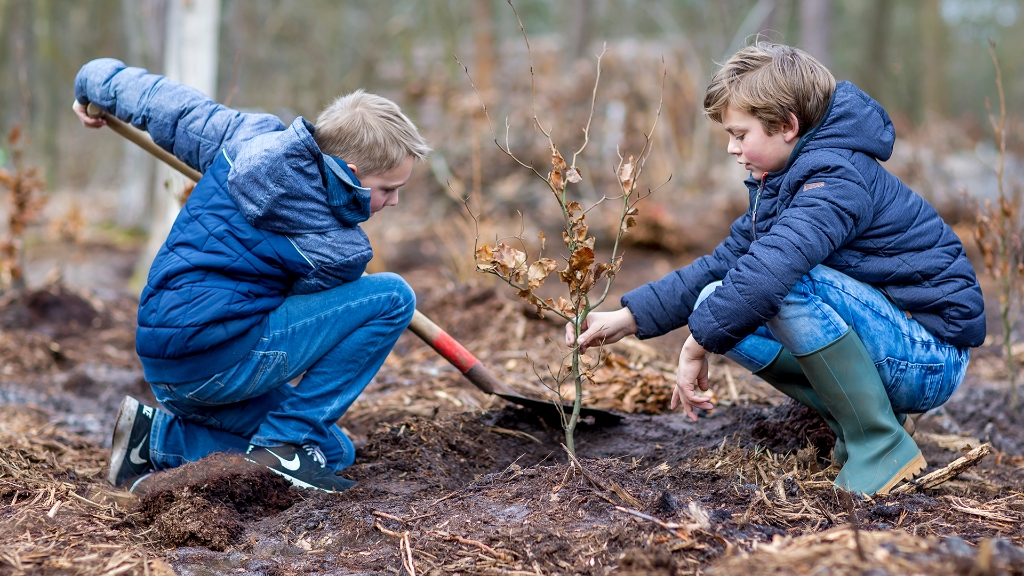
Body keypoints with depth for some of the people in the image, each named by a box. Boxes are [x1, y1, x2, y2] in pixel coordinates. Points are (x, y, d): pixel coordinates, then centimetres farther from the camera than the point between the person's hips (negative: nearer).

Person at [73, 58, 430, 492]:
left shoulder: (251, 136, 3)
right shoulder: (338, 250, -15)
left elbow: (166, 103, 15)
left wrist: (95, 82, 33)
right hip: (218, 362, -9)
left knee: (333, 450, 19)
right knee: (392, 297, -10)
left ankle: (158, 440, 9)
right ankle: (285, 442, -5)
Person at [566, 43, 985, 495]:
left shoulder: (837, 181, -23)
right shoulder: (779, 183, 8)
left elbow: (772, 265, -39)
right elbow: (723, 263, 8)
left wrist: (699, 343, -27)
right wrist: (627, 318, -1)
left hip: (930, 360, -9)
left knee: (790, 284, -32)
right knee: (719, 302, -1)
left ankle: (883, 447, -18)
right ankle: (852, 423, 4)